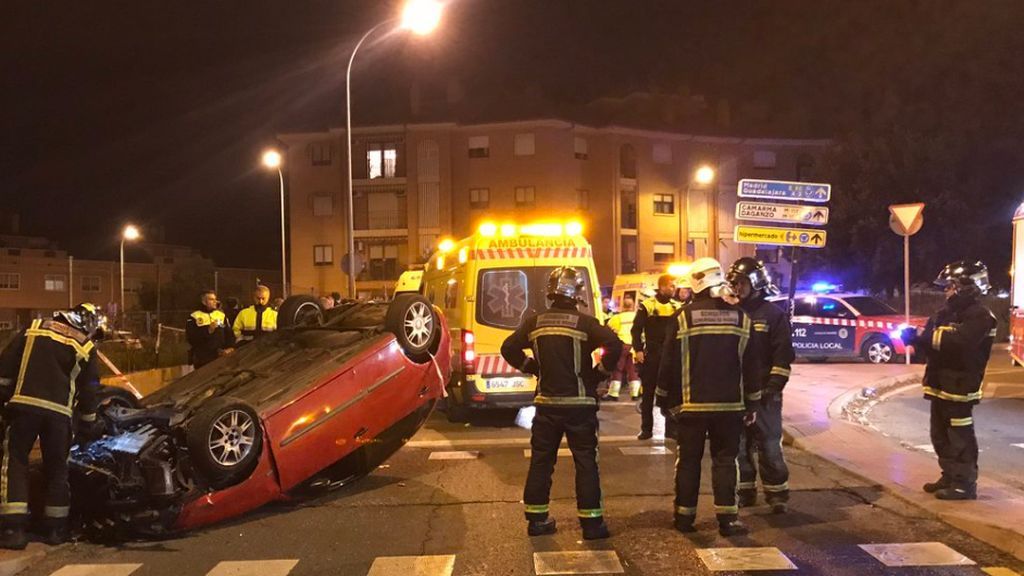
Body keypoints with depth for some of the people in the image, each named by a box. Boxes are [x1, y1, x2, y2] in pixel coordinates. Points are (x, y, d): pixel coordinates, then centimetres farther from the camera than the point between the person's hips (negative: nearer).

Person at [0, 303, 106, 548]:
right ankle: (56, 528, 19)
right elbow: (88, 391, 12)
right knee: (57, 467, 15)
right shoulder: (86, 349, 9)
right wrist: (89, 425, 23)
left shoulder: (34, 328, 14)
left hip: (24, 404, 0)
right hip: (59, 411, 0)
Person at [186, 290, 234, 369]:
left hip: (221, 358, 3)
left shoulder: (222, 315, 13)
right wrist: (208, 330, -17)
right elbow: (191, 339, -8)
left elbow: (230, 334, 12)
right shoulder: (194, 317, 1)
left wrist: (229, 348, -5)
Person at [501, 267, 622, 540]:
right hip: (579, 405, -3)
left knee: (541, 461, 12)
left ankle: (536, 519, 18)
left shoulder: (535, 322, 2)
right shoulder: (584, 323, -10)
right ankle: (591, 522, 6)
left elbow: (508, 348, 6)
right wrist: (601, 371, -7)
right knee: (586, 463, 4)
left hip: (546, 403, 4)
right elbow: (614, 345, -21)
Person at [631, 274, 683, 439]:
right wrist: (638, 350, -12)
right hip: (651, 355, -3)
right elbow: (636, 329, -4)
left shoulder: (678, 306, 8)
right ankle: (646, 429, 10)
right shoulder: (647, 305, -3)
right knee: (648, 393, 3)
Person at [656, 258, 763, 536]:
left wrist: (665, 399, 8)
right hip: (730, 406, 1)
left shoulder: (683, 318, -7)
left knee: (688, 461, 8)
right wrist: (751, 404, 11)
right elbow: (752, 366, 4)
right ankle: (727, 518, 5)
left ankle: (685, 516, 14)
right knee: (725, 461, 7)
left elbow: (668, 364, -3)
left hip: (691, 405, -1)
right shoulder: (740, 318, 0)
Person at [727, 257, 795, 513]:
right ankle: (744, 491, 21)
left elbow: (783, 355, -8)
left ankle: (777, 493, 12)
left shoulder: (773, 314, -3)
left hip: (763, 393, -5)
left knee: (770, 446, 1)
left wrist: (774, 386, -15)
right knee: (738, 446, 10)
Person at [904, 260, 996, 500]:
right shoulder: (946, 313, 15)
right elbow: (933, 342, 11)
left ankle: (966, 484, 2)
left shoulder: (980, 317, -11)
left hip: (960, 387, -9)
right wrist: (917, 339, -10)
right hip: (940, 384, 9)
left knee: (960, 437, -4)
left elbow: (960, 342, -28)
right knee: (941, 435, 16)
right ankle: (950, 477, 27)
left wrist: (926, 336, -26)